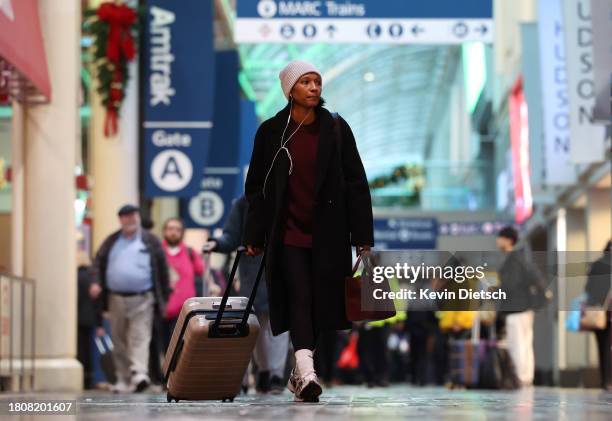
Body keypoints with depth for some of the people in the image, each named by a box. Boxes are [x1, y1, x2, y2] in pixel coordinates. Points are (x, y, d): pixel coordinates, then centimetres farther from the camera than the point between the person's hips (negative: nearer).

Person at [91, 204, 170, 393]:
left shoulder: (150, 241, 5)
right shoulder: (111, 241, 14)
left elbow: (162, 269, 5)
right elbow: (99, 263, 13)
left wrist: (164, 296, 2)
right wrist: (96, 282, -5)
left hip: (142, 299, -4)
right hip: (116, 298, 4)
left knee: (140, 337, -14)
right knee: (119, 341, 7)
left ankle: (139, 373, -25)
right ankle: (123, 379, 13)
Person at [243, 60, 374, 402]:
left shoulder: (336, 129, 1)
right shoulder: (271, 132, 0)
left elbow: (356, 183, 1)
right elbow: (257, 186, 4)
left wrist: (362, 235, -3)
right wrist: (254, 236, 3)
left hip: (327, 233, 2)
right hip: (288, 230, -2)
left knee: (319, 300, 5)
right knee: (298, 296, -15)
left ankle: (300, 374, 20)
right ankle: (307, 372, -26)